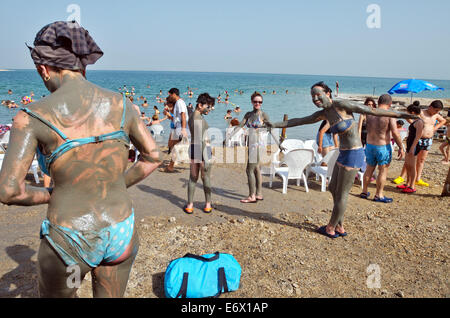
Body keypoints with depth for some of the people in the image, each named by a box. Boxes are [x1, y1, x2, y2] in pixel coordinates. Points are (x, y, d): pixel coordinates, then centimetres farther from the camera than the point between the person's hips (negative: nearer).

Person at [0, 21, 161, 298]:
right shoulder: (121, 104, -4)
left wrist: (49, 195, 2)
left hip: (69, 241, -2)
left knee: (54, 294, 29)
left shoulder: (32, 117, -14)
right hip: (122, 233, 3)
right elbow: (153, 157, 4)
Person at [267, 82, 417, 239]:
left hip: (353, 155, -9)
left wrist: (399, 114, -11)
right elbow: (299, 121, 12)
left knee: (341, 195, 5)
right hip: (343, 154, 9)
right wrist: (274, 125, 11)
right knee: (333, 189, 18)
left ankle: (330, 229, 22)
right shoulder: (323, 114, 7)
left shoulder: (341, 105, -16)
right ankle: (340, 227, 31)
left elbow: (372, 110, -13)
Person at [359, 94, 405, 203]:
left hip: (369, 145, 5)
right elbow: (395, 133, -18)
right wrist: (401, 147, -9)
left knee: (369, 169, 18)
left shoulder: (369, 113, -1)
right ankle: (379, 195, 15)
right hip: (383, 147, -5)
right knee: (383, 171, 9)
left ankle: (364, 192, 28)